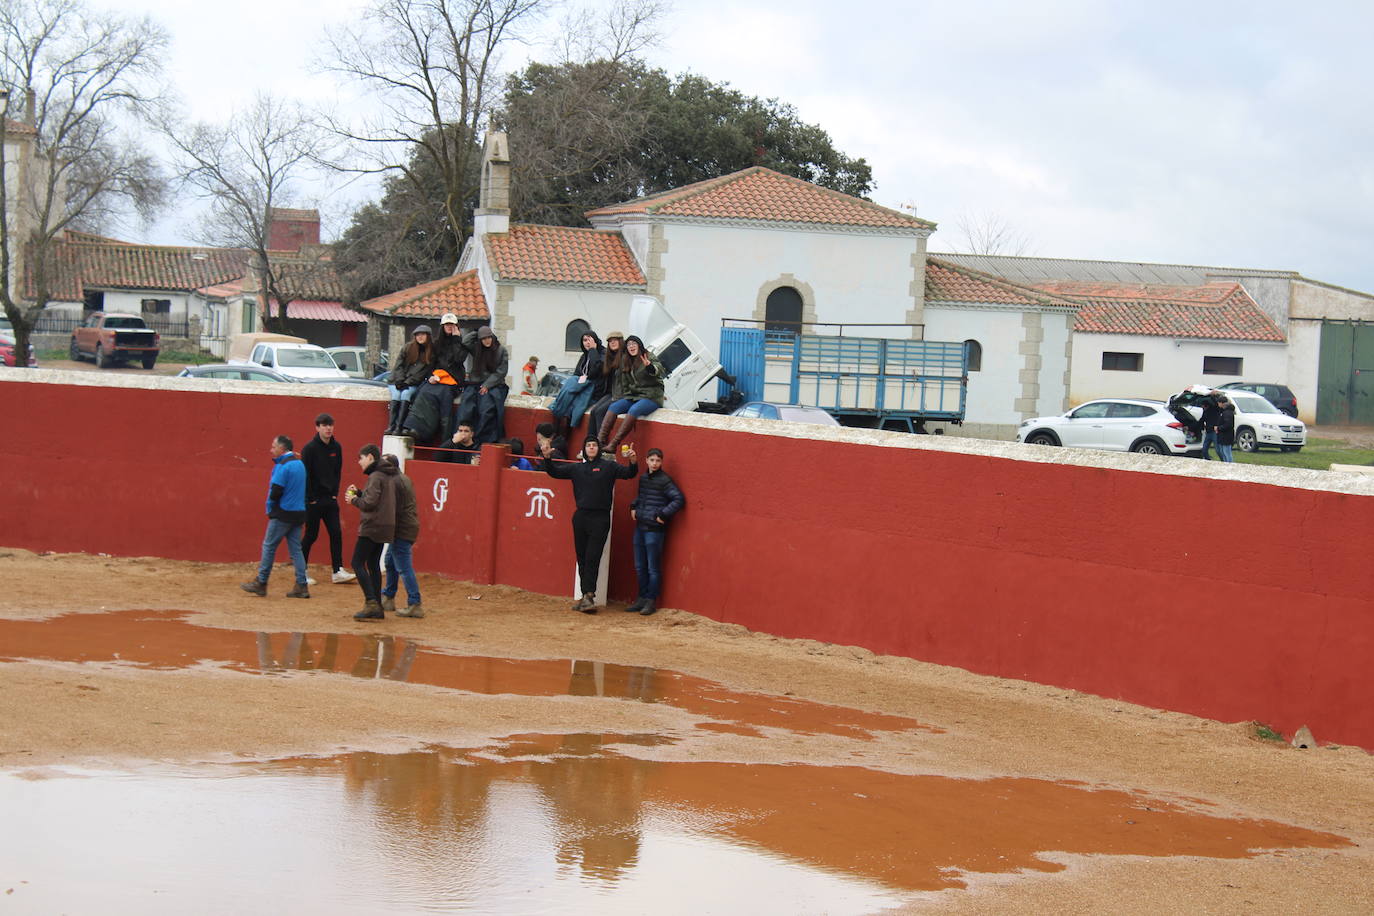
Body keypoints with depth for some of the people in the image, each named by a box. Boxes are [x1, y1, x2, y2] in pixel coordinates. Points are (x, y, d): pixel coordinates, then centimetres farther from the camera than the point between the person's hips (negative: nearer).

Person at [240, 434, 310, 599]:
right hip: (298, 512, 8)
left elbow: (275, 491, -19)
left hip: (282, 514, -8)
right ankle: (302, 586, 3)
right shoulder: (300, 464, 12)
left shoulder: (283, 466, -14)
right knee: (296, 549, 8)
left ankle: (261, 584, 7)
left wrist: (271, 505, 1)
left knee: (269, 546, 2)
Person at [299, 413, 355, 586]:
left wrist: (335, 493, 4)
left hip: (330, 499, 5)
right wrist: (311, 499, -12)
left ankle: (338, 571, 3)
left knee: (336, 533, 0)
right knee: (311, 535, 0)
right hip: (313, 500, -5)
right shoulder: (310, 448, -11)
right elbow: (305, 474, -11)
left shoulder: (336, 447, 6)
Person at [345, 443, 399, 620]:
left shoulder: (376, 476, -14)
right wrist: (359, 493, 10)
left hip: (372, 527, -9)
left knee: (358, 563, -6)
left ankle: (371, 603, -14)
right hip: (384, 527, 9)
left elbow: (369, 503, -20)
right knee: (373, 565, 13)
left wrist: (353, 499, -4)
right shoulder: (389, 476, 15)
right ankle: (377, 608, 12)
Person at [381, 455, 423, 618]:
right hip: (410, 526, 11)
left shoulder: (394, 482, -17)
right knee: (390, 562, 22)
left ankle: (415, 605, -13)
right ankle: (388, 598, 31)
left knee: (404, 568, -10)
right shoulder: (404, 479, 16)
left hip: (402, 530, -11)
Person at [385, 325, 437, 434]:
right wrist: (400, 381, -9)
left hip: (413, 384, -2)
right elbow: (399, 365, 6)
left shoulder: (432, 352, 2)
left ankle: (399, 427, -36)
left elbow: (424, 372, -4)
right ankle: (391, 425, -31)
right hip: (398, 381, 2)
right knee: (396, 394, -27)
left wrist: (407, 383, -12)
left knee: (406, 393, -31)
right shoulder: (408, 347, 8)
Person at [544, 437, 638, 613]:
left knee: (592, 558, -10)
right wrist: (547, 458, -3)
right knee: (581, 558, 6)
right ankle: (586, 596, 12)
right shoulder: (576, 468, 13)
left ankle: (589, 595, -14)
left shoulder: (609, 466, 4)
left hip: (600, 518, -4)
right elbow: (554, 472, 13)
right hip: (580, 517, 4)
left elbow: (628, 473, -5)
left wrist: (633, 461, -24)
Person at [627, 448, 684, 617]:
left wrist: (663, 515, -18)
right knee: (640, 566, 13)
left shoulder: (664, 480, -11)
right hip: (640, 527, 7)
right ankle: (642, 598, 22)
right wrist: (633, 507, 13)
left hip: (654, 529, -7)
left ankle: (651, 601, 5)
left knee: (653, 568, -1)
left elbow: (679, 499, -18)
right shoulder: (643, 478, 11)